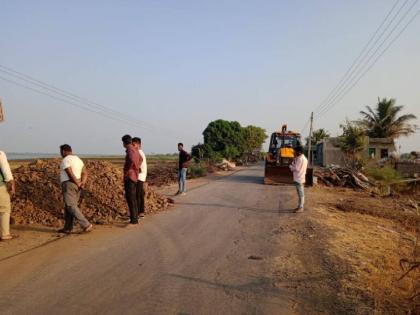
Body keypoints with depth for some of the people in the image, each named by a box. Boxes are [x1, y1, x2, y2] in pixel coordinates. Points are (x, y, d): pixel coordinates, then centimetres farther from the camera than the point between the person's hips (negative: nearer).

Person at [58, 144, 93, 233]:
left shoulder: (65, 160, -12)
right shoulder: (78, 159, 14)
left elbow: (70, 174, -21)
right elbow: (85, 173, 6)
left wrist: (78, 184, -11)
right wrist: (82, 183, -7)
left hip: (69, 185, -9)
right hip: (76, 186, 9)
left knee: (71, 206, -9)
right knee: (68, 206, 14)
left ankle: (86, 225, -17)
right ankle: (67, 228, 16)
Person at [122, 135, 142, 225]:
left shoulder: (130, 150, -15)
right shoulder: (135, 150, 14)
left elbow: (132, 160, -37)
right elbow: (140, 159, 34)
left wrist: (127, 171, -22)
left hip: (129, 177, -10)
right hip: (134, 177, 10)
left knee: (130, 199, -6)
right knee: (133, 198, 16)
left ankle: (134, 219, -4)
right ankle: (135, 217, 24)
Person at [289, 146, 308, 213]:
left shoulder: (300, 159, -18)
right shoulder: (304, 158, 14)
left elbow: (296, 168, -19)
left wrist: (291, 166, 0)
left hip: (298, 179, -10)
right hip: (300, 178, 10)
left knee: (300, 193, -5)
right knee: (301, 193, 14)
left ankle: (301, 208, 0)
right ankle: (300, 206, 22)